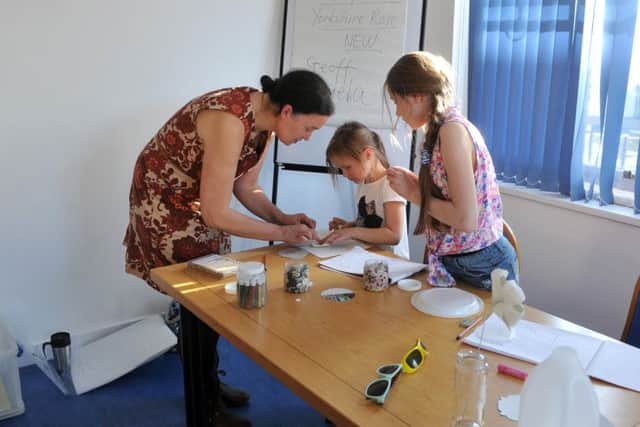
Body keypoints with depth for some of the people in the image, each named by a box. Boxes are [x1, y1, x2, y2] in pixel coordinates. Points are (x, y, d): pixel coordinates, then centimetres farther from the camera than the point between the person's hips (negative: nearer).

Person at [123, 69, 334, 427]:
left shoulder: (264, 120, -7)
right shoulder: (230, 122, -34)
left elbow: (246, 187, 4)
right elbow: (216, 214, -31)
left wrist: (283, 217, -10)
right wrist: (280, 232, -23)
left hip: (198, 200, 8)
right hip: (164, 201, -8)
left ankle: (209, 383, 32)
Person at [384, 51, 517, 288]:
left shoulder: (452, 129, -20)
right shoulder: (443, 129, 5)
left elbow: (466, 219, -25)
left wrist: (413, 193, -15)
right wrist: (415, 185, 3)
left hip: (481, 268, -8)